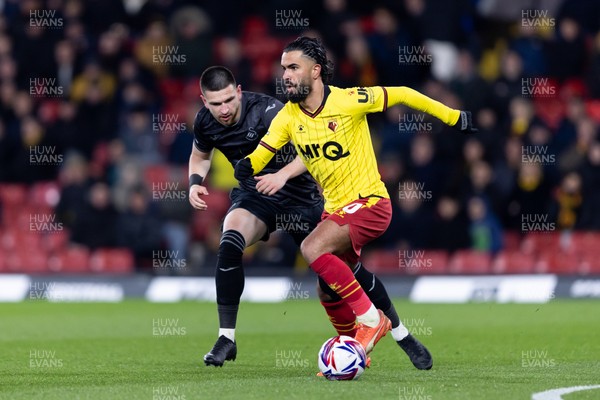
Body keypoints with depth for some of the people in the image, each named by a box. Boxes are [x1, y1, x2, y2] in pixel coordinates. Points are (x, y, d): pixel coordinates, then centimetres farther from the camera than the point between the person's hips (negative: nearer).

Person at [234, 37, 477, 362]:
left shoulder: (348, 100, -15)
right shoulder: (287, 117, 0)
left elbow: (401, 95, -6)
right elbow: (260, 155, -3)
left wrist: (452, 116, 0)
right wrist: (245, 167, -28)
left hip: (368, 203, -7)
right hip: (335, 211, 7)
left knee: (313, 249, -27)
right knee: (328, 289, 10)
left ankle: (370, 320, -15)